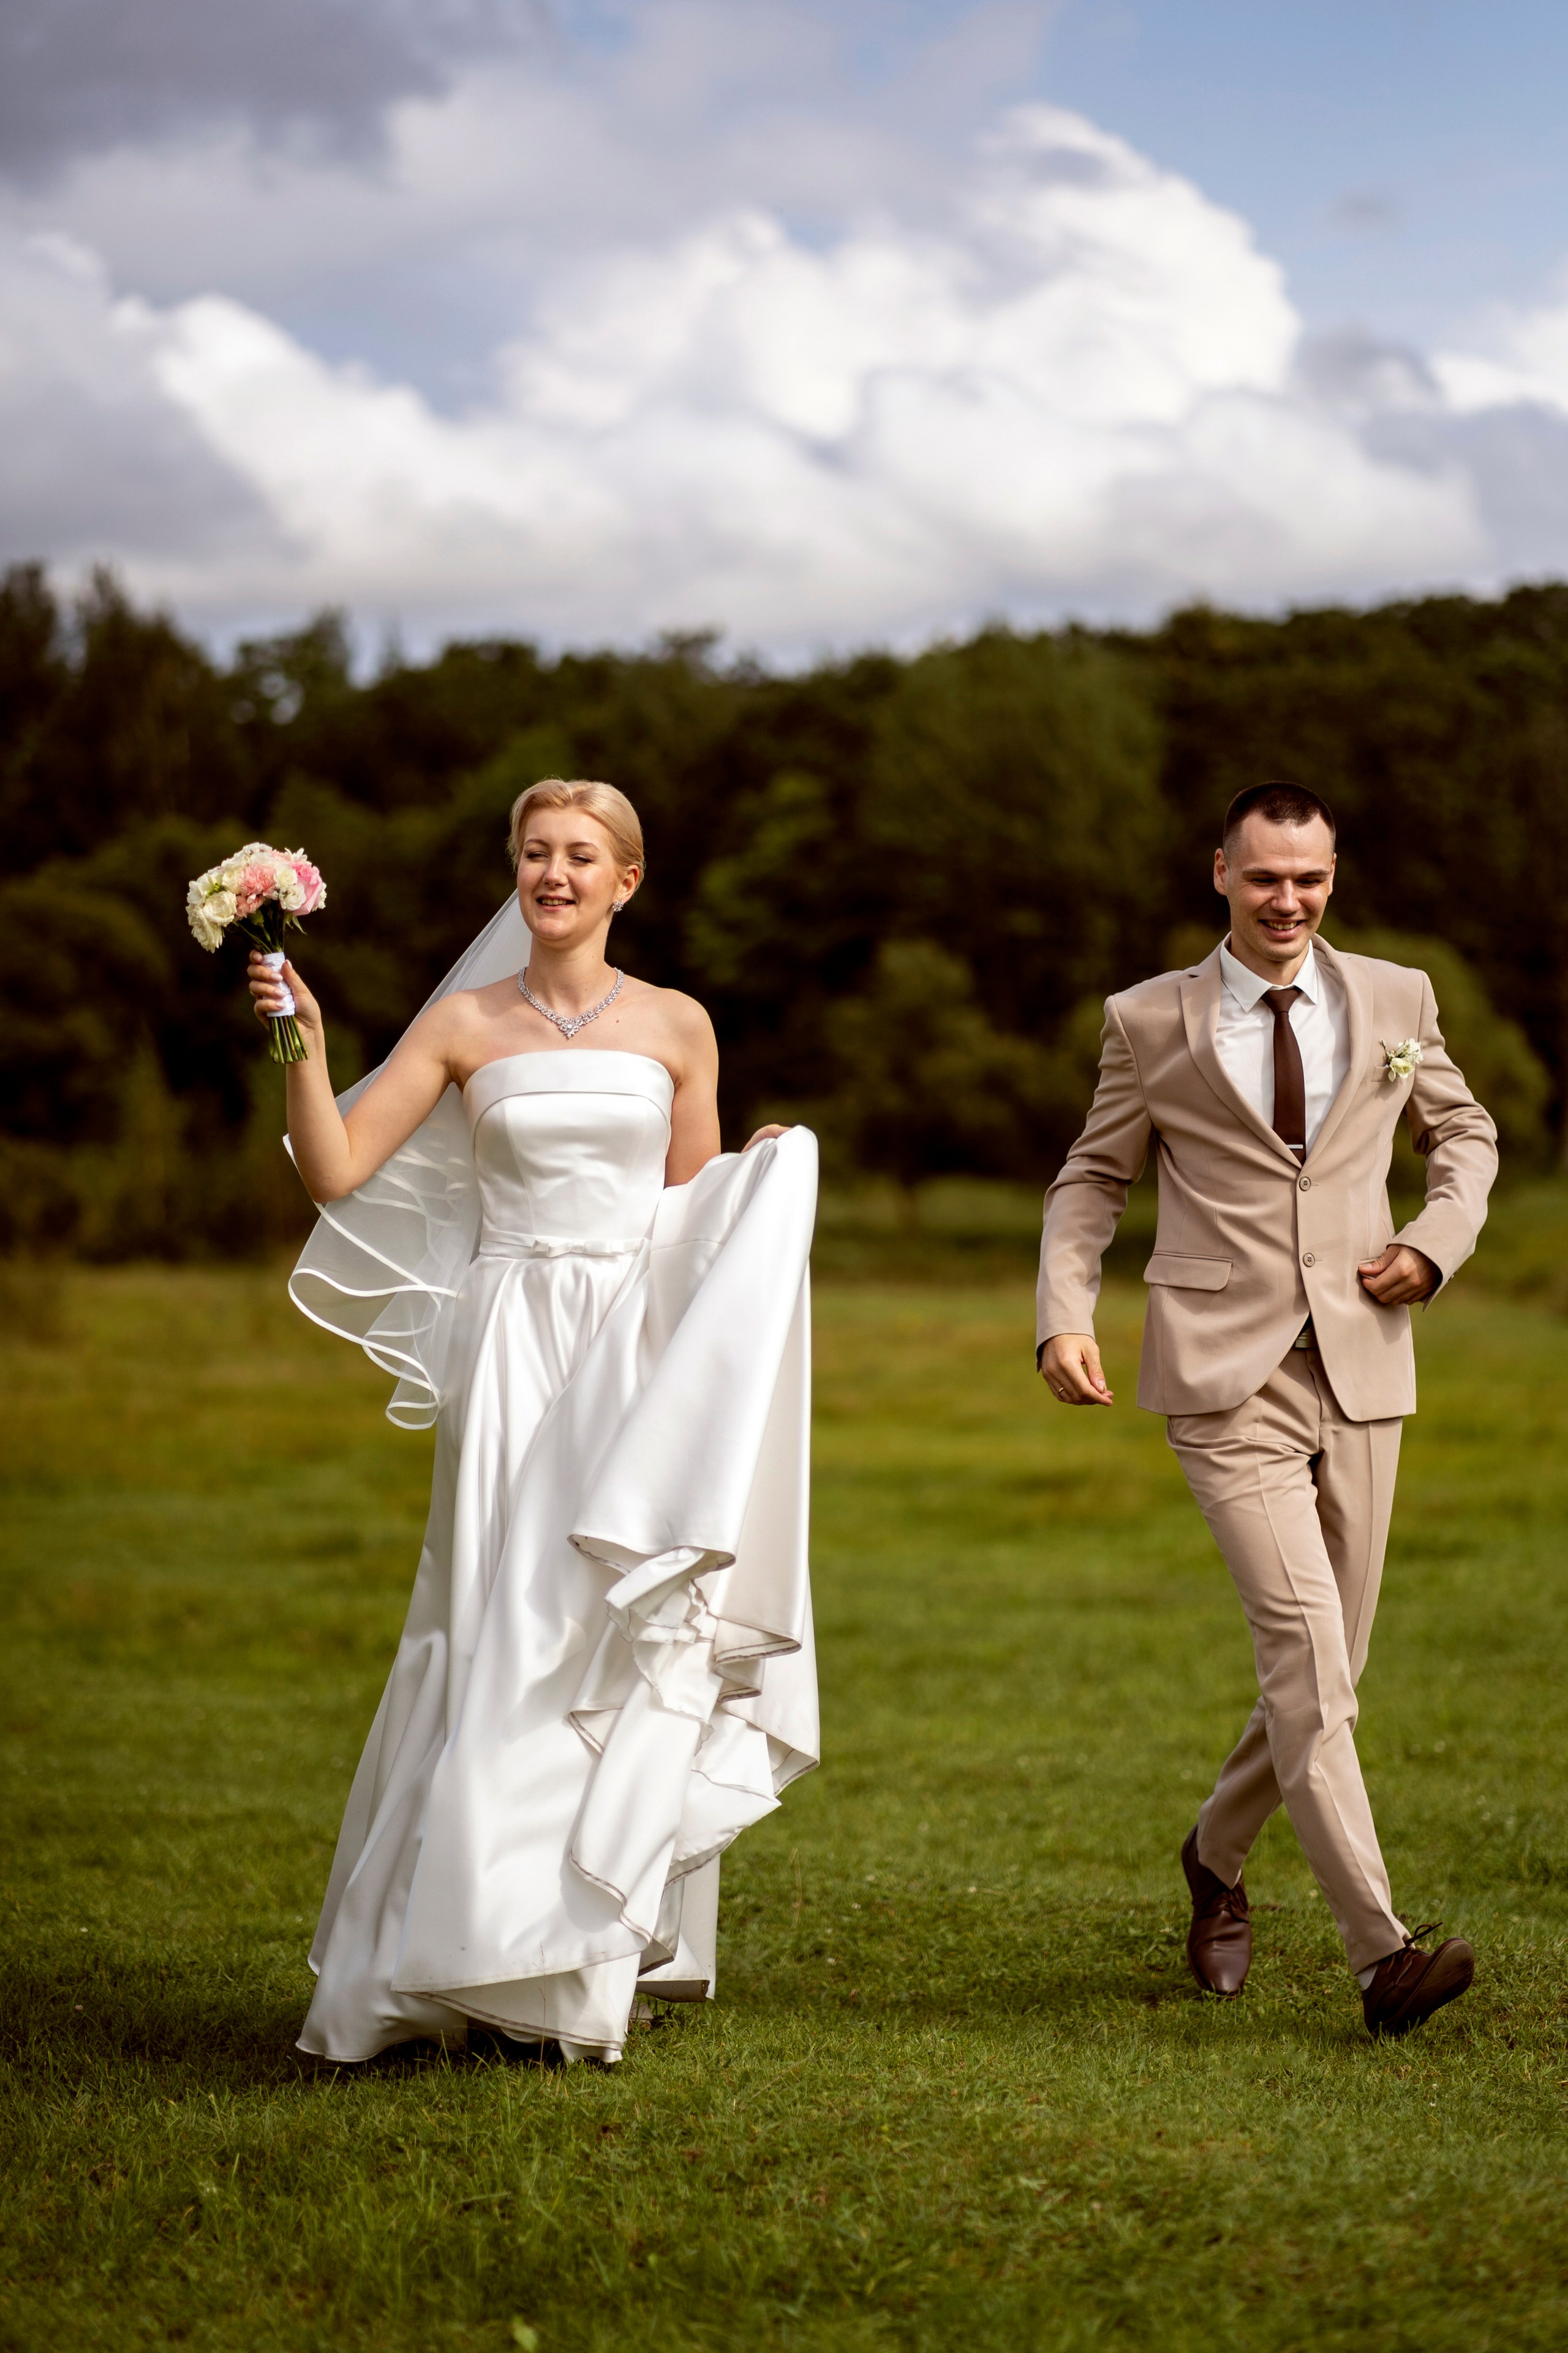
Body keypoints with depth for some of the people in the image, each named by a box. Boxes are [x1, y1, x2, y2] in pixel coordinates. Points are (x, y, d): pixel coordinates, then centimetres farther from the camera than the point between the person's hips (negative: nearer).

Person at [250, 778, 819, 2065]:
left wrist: (770, 1179, -5)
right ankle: (486, 1952, 6)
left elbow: (696, 1223, 13)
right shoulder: (465, 1025, 5)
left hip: (637, 1362, 1)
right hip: (513, 1359, 0)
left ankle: (589, 1954, 8)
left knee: (617, 1638, -3)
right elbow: (337, 1172, -2)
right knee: (504, 1640, -4)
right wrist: (303, 1042, -14)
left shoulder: (676, 1027, 7)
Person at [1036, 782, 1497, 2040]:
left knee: (1330, 1671, 9)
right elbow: (1093, 1179, 12)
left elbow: (1465, 1134, 23)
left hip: (1359, 1373, 4)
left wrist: (1437, 1243, 4)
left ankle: (1218, 1854, 37)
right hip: (1226, 1381, -3)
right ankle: (1382, 1951, -20)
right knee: (1305, 1651, -17)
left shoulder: (1395, 1000, 9)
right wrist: (1066, 1312, -4)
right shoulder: (1151, 1023, 4)